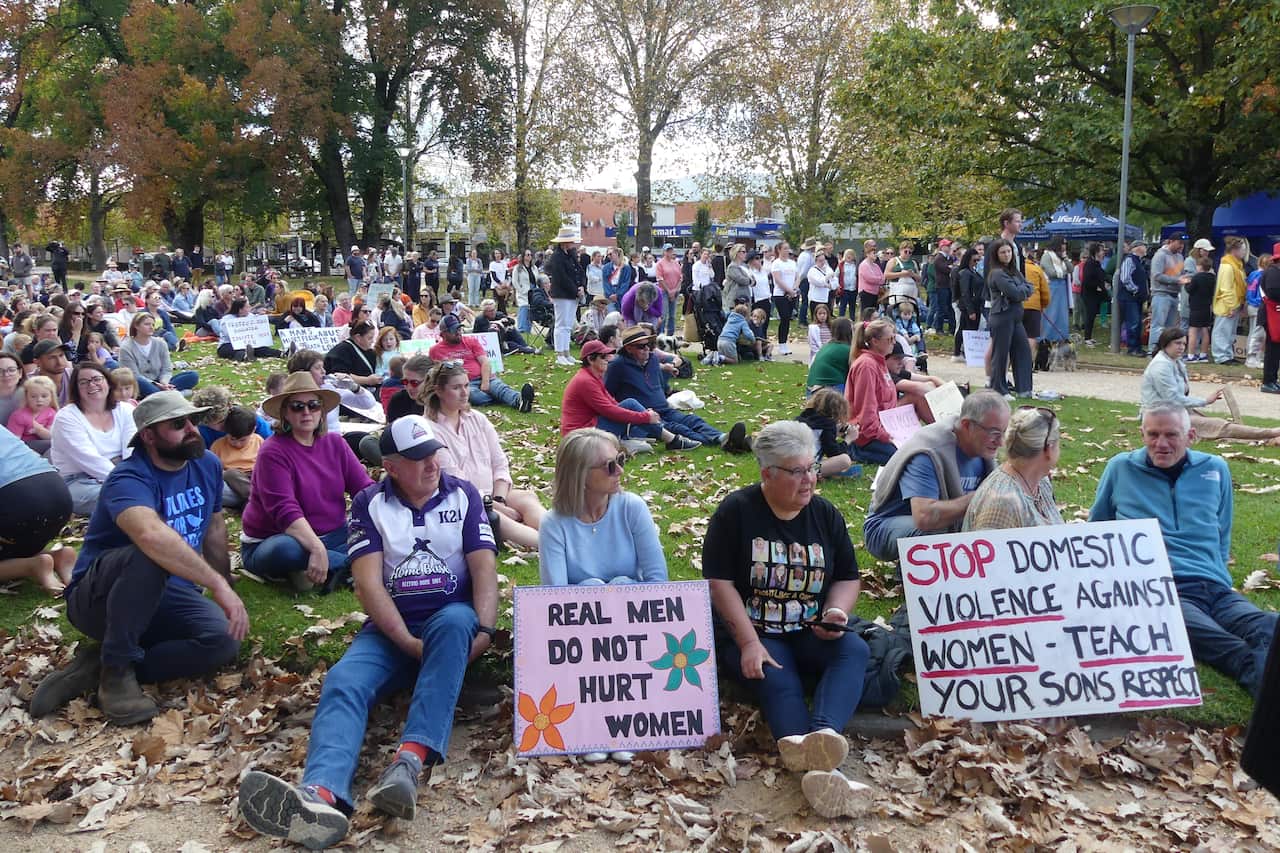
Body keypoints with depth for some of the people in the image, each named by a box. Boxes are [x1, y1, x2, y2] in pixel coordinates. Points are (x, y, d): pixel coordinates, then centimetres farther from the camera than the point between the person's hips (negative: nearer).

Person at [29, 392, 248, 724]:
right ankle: (117, 668, -24)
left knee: (225, 640, -24)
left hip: (166, 597, 6)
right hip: (100, 597, -6)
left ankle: (98, 665, -13)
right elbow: (151, 534, -46)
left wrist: (225, 592, 14)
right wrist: (218, 585, -50)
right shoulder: (129, 480, -24)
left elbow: (214, 529, 13)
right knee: (152, 555, -39)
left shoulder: (207, 464, -1)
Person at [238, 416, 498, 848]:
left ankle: (411, 760, -48)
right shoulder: (369, 503, 5)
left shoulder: (463, 495, 6)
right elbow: (369, 582, -6)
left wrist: (484, 630, -20)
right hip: (390, 628, 1)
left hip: (450, 619, 0)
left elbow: (484, 569, -2)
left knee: (455, 622, -37)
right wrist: (408, 643, -19)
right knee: (342, 683, -28)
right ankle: (322, 797, -58)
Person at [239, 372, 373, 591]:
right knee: (284, 551, -40)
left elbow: (365, 487, -2)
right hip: (274, 539, -5)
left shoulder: (335, 444, 4)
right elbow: (285, 511, -26)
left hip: (332, 535, 5)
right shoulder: (273, 452, -15)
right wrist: (317, 548, -39)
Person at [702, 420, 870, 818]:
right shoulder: (735, 511, -6)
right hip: (748, 633, -3)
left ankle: (825, 733, -52)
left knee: (855, 650, -27)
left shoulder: (826, 513, 6)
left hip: (810, 634, 4)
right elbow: (719, 583, -11)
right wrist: (750, 643, -20)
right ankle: (821, 765, -55)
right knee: (778, 683, -32)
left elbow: (848, 578, 13)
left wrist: (837, 610, -11)